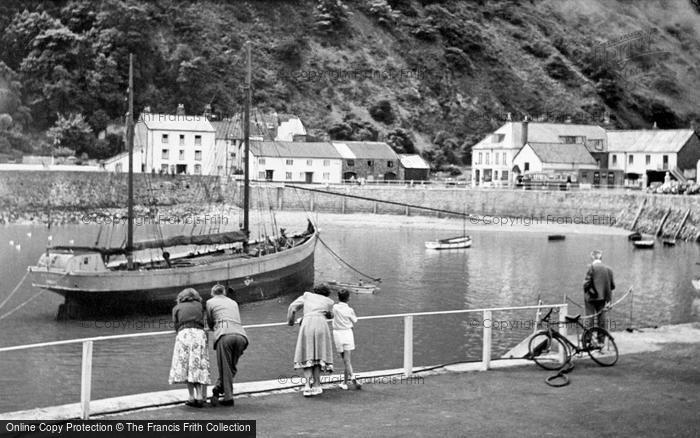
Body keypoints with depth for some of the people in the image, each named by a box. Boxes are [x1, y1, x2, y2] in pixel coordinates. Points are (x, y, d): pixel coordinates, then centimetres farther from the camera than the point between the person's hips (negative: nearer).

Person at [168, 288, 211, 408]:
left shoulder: (177, 308, 20)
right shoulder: (199, 306, 22)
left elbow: (176, 326, 14)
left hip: (184, 334, -1)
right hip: (199, 333, 1)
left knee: (185, 366, 3)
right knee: (200, 367, 2)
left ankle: (192, 397, -5)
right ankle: (200, 397, -9)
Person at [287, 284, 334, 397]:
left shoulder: (307, 295, 22)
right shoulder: (328, 301, 21)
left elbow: (292, 307, 20)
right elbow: (330, 315, 38)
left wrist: (290, 320, 37)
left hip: (307, 325, 0)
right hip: (321, 324, 0)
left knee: (307, 357, 4)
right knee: (318, 356, 9)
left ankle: (307, 385, -9)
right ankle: (316, 385, 5)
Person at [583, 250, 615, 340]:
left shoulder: (591, 267, -12)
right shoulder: (608, 269, 2)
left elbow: (587, 283, -16)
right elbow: (612, 286, 5)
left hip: (592, 297, -4)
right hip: (603, 297, 4)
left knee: (591, 319, 1)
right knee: (601, 318, 13)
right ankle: (601, 339, 17)